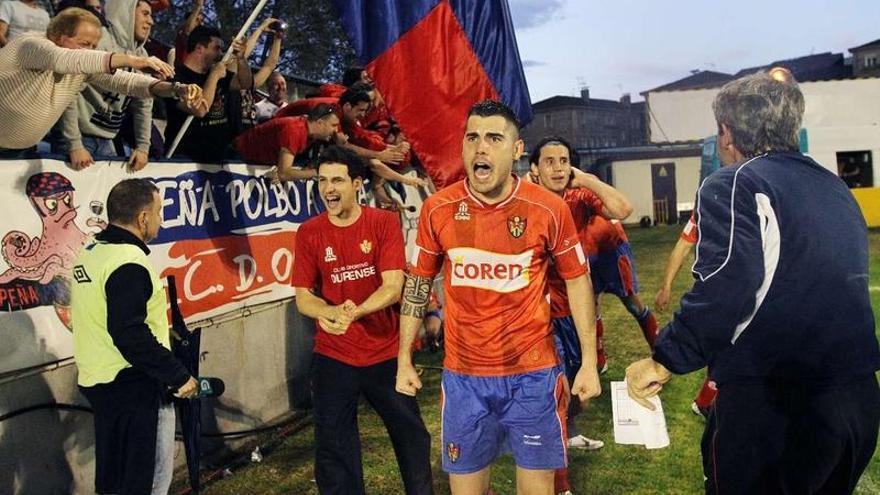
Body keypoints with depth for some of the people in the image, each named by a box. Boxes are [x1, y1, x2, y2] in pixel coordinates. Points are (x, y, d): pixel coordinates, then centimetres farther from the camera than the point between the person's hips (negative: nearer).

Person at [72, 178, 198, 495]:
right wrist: (179, 376, -21)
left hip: (98, 381, 10)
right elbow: (131, 335, -27)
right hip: (134, 388, -10)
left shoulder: (91, 253, 8)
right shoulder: (127, 263, -22)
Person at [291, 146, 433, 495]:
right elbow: (303, 298, -4)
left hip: (386, 352, -1)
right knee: (333, 446, 9)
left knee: (410, 434, 14)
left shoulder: (384, 223, -9)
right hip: (333, 356, 1)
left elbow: (393, 288, -16)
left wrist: (353, 313, -32)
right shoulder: (308, 233, -4)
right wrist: (332, 313, -26)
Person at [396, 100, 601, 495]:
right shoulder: (437, 209, -5)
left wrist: (589, 362, 1)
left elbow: (577, 281, 2)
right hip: (463, 376, 1)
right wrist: (404, 361, 7)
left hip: (533, 373, -1)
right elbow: (417, 283, 6)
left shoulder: (549, 208, -9)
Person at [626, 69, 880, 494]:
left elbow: (726, 283, -24)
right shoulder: (835, 188, 16)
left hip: (771, 402, -8)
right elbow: (845, 280, 20)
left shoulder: (732, 185, -9)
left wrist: (664, 360, -17)